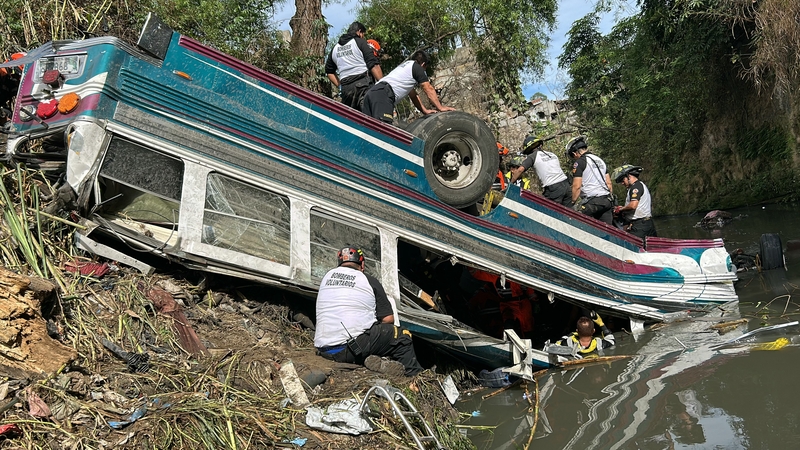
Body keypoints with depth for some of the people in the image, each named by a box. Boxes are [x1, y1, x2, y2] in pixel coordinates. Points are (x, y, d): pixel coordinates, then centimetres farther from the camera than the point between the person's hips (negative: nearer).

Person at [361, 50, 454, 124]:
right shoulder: (417, 67, 12)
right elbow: (429, 89, 10)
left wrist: (425, 111, 36)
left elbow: (413, 95, 39)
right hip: (384, 94, -9)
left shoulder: (403, 66, 39)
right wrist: (440, 108, 14)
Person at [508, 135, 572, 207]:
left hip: (553, 189, -6)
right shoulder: (552, 154, 23)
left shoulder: (532, 156, 2)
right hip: (566, 185, 6)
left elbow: (520, 169, -8)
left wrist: (511, 183, -2)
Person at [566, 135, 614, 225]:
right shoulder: (600, 160, 21)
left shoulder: (579, 162, -4)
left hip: (592, 202, -8)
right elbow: (609, 183, 20)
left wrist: (574, 202, -1)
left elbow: (576, 186, -10)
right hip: (607, 200, 8)